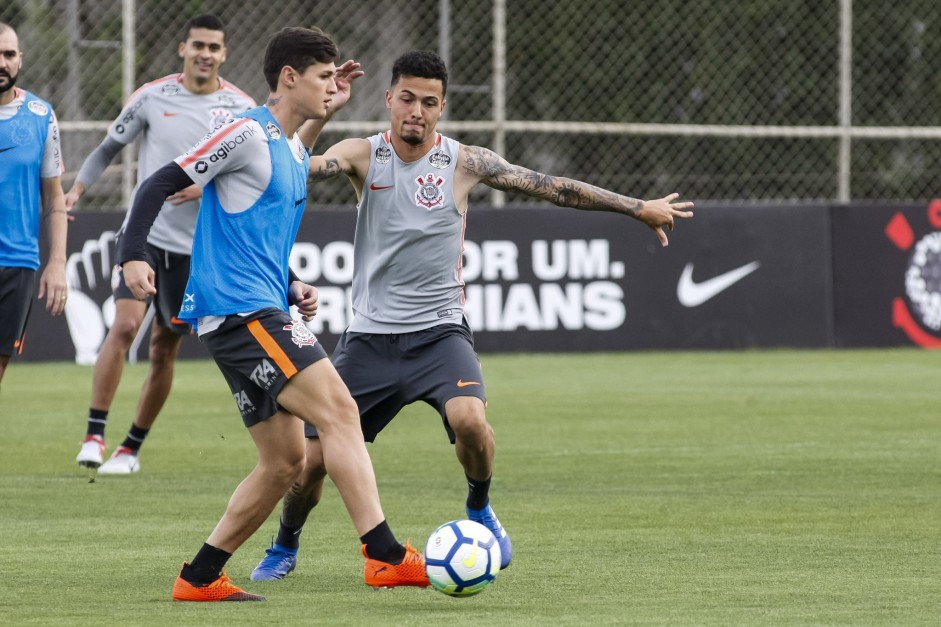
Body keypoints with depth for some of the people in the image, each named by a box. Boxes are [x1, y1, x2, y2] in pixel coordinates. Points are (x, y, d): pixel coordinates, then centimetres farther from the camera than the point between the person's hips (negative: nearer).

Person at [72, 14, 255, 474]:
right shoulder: (151, 97, -2)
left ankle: (132, 448, 20)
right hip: (144, 233, -1)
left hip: (196, 246, 1)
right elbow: (109, 147, 9)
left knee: (164, 349, 6)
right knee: (124, 325, -19)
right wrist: (76, 190, -3)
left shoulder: (242, 109, -2)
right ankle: (93, 436, -15)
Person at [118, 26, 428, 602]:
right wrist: (134, 255, -23)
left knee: (285, 460, 8)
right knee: (339, 409, -19)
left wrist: (292, 287, 16)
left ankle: (199, 578, 13)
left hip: (263, 309, 10)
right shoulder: (249, 134, -8)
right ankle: (385, 556, -25)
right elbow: (163, 183, -11)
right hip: (239, 309, -10)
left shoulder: (298, 153, 21)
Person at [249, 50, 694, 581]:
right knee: (313, 458, -2)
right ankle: (285, 547, 28)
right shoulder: (363, 156, -2)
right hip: (370, 336, 1)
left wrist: (639, 208, 1)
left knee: (469, 420, -30)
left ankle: (480, 511, 2)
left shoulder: (464, 162, -3)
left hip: (439, 332, -1)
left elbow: (553, 187, 0)